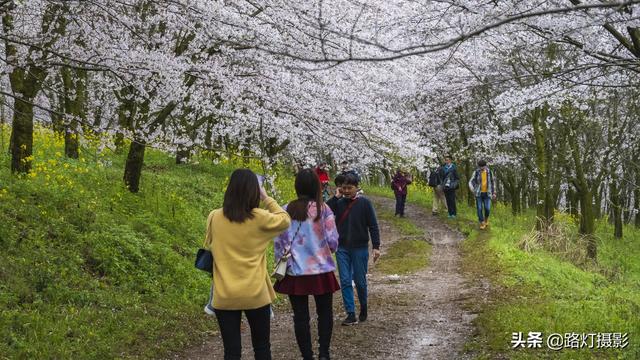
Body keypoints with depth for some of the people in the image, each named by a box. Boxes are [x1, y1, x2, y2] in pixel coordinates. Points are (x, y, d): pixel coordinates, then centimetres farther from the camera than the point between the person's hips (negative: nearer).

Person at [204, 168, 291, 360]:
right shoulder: (260, 218, -10)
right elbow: (285, 220, 10)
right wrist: (266, 198, 13)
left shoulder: (214, 218, -3)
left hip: (224, 296, 2)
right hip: (255, 294, -1)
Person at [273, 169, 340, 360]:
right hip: (321, 271, -1)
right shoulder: (323, 209, -8)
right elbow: (333, 242, -6)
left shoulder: (286, 210, -2)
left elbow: (278, 242, 1)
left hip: (295, 272, 1)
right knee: (324, 313, 14)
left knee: (300, 316, 9)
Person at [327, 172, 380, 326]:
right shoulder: (339, 203, 4)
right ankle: (351, 314, 4)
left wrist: (376, 246, -10)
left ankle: (363, 308, 30)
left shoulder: (364, 203, -5)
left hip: (360, 248, -3)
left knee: (360, 281, 6)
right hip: (342, 248, 3)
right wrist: (335, 197, -12)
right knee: (345, 281, 0)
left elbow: (373, 225, -5)